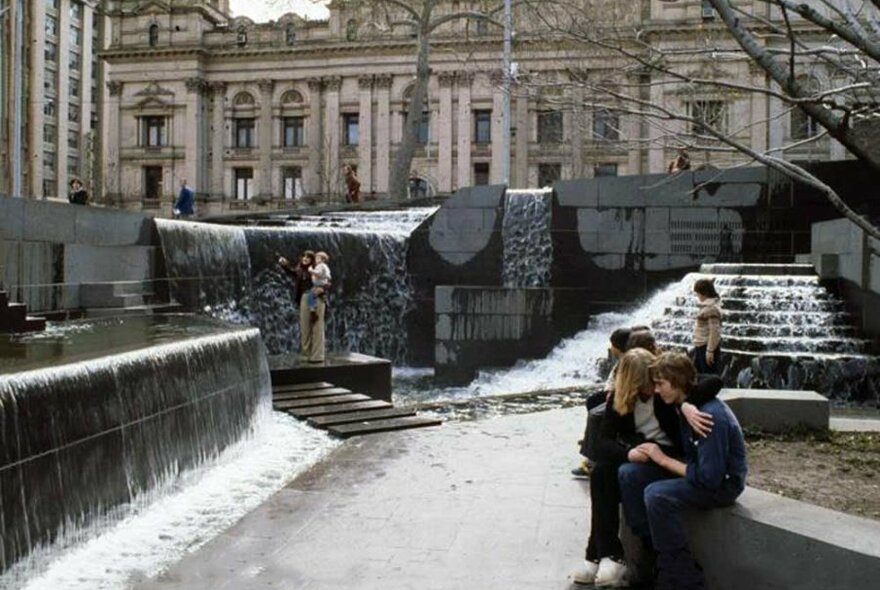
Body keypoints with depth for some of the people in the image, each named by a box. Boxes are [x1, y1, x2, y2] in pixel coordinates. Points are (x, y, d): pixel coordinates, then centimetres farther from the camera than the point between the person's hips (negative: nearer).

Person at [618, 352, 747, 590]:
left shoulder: (711, 416, -27)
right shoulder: (683, 405, -1)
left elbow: (710, 478, -28)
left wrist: (663, 459, -18)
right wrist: (650, 451, -7)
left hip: (723, 482, -8)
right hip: (698, 469, 9)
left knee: (657, 495, -31)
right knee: (628, 474, -7)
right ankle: (656, 554, -5)